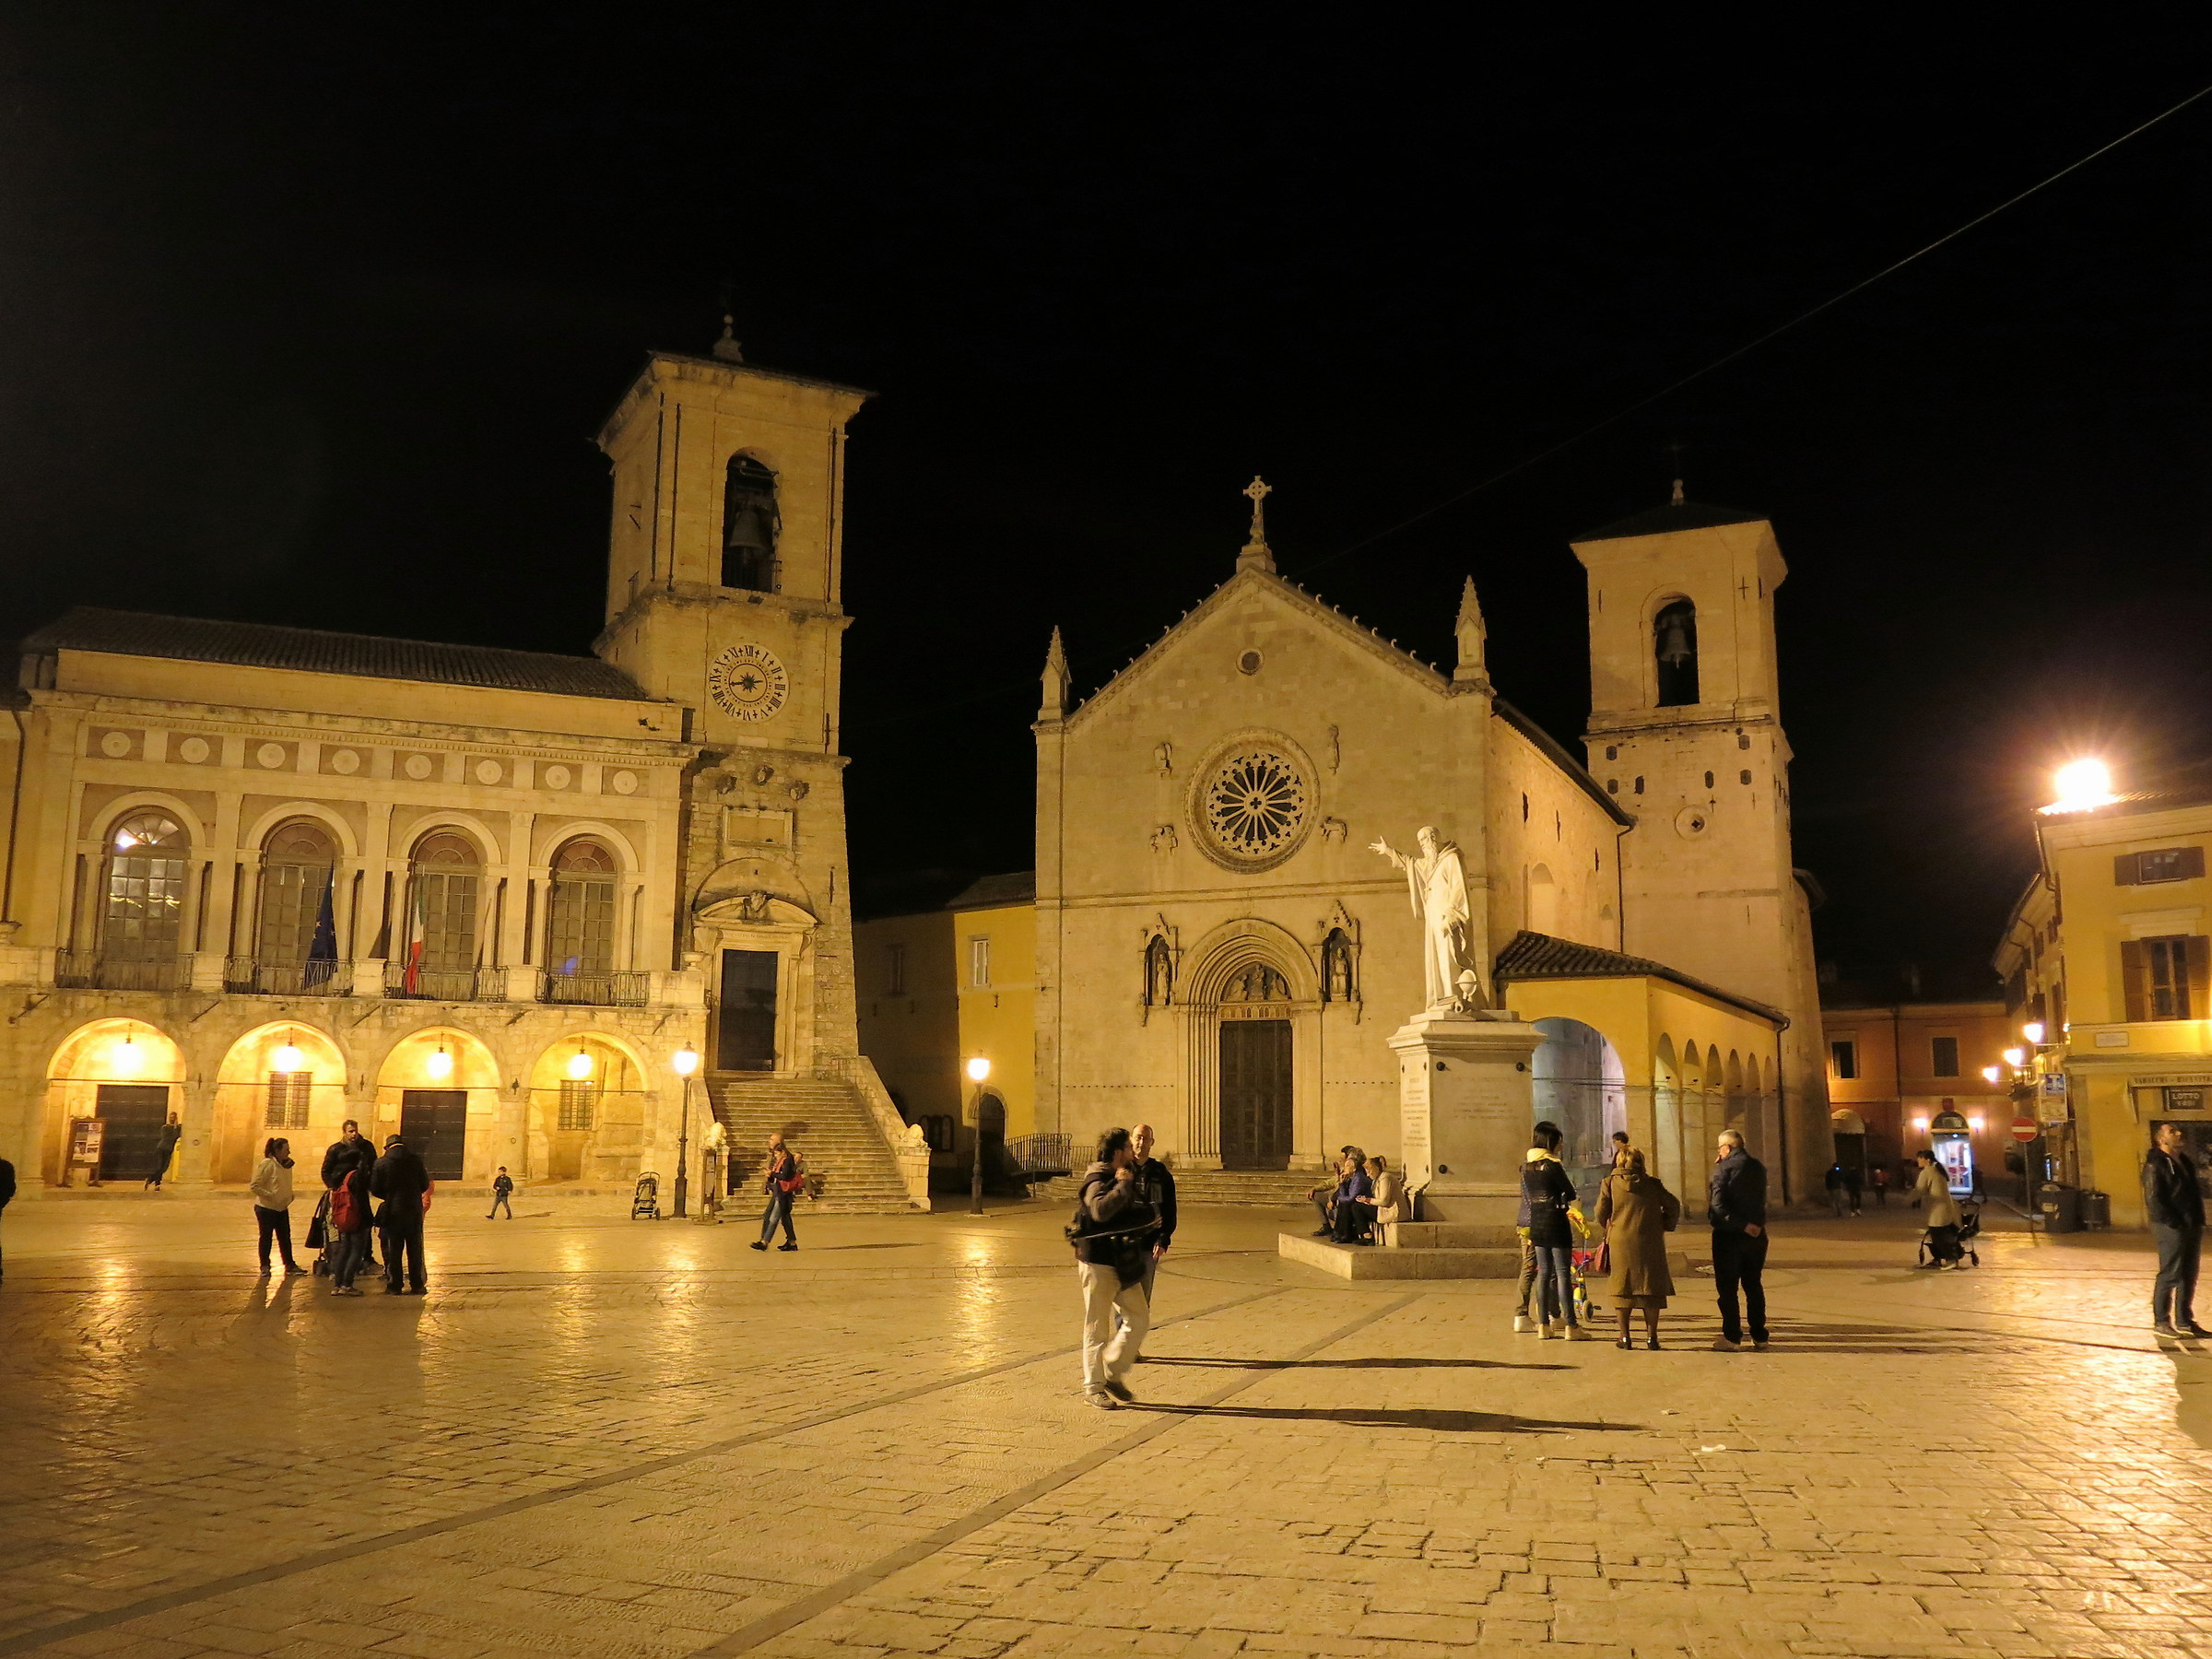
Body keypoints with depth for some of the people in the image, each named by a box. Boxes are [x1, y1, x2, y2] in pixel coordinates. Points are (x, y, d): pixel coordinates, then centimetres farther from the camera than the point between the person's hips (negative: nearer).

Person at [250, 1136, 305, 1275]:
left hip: (282, 1208, 7)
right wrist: (270, 1195, -22)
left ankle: (290, 1265, 17)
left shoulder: (287, 1165, 6)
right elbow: (255, 1186, -19)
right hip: (266, 1208, -7)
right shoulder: (267, 1164, -18)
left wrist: (290, 1196, 6)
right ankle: (265, 1267, 17)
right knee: (266, 1237, 5)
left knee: (285, 1237, 10)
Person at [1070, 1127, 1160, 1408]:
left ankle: (1113, 1374, 20)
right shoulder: (1097, 1181, -15)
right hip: (1098, 1264, -8)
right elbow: (1101, 1210, -36)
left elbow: (1150, 1214, 17)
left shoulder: (1128, 1179, 12)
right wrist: (1123, 1185, -27)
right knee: (1097, 1327, 1)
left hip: (1125, 1264, 8)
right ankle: (1093, 1387, 12)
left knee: (1140, 1317, 7)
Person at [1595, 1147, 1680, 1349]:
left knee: (1623, 1287, 7)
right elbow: (1673, 1205, 4)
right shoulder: (1652, 1184, 5)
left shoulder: (1610, 1183, 2)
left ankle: (1625, 1337, 7)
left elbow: (1601, 1213, 2)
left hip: (1620, 1241, 0)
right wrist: (1665, 1226, 16)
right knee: (1651, 1287, 8)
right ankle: (1651, 1335, 6)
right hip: (1650, 1242, 0)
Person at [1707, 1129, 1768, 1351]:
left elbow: (1718, 1205, -22)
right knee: (1753, 1285, 15)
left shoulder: (1724, 1168, -12)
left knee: (1727, 1287, 2)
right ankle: (1759, 1335, 16)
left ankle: (1732, 1337, 1)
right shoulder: (1758, 1167, 6)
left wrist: (1742, 1225, -17)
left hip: (1729, 1235, -6)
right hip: (1756, 1235, 6)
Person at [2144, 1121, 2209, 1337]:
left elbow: (2195, 1191, 19)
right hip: (2171, 1229, -8)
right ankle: (2161, 1321, 4)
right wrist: (2175, 1224, -17)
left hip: (2192, 1227, 8)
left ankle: (2184, 1320, 22)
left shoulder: (2185, 1161, 16)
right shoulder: (2155, 1165, -10)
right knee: (2170, 1275, -4)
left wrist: (2199, 1220, 8)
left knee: (2189, 1275, 13)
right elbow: (2154, 1200, -14)